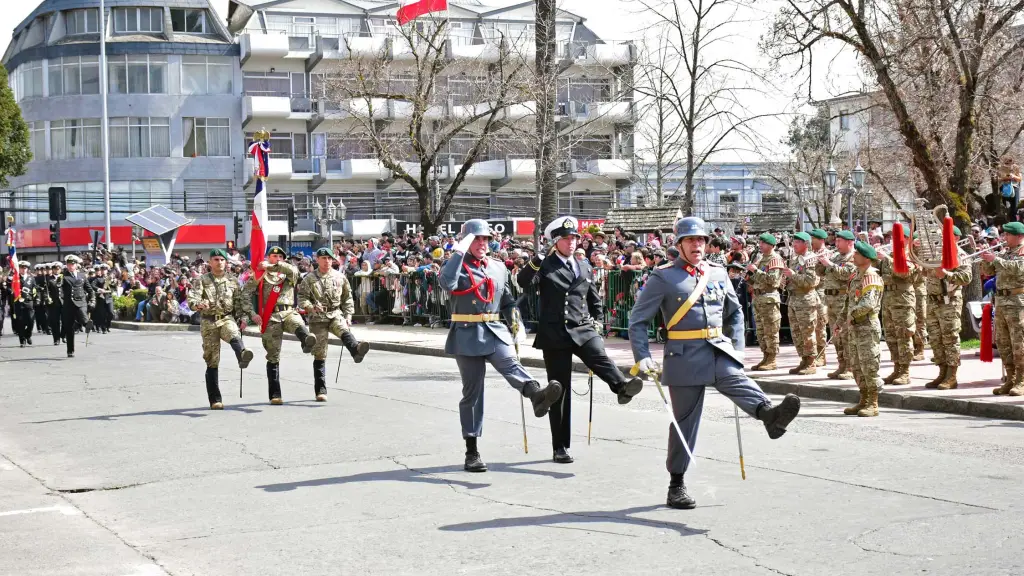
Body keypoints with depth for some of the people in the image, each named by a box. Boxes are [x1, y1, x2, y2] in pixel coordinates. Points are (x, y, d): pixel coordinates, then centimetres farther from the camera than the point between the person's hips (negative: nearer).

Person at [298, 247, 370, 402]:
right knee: (320, 354, 0)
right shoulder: (309, 278, 4)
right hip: (317, 318, -1)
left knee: (344, 331, -34)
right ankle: (321, 390, 4)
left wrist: (348, 316, 7)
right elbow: (302, 298, -2)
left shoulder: (340, 277, 9)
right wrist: (311, 307, -21)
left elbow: (347, 298, 16)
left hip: (336, 314, 1)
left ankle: (356, 351, -65)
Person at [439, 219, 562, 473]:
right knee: (472, 393, 2)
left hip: (495, 332, 3)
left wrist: (517, 326, 15)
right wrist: (459, 252, -18)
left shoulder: (499, 268, 14)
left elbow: (508, 302, 24)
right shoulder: (457, 265, 0)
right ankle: (472, 452, 10)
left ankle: (537, 395, -58)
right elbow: (446, 283, -24)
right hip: (468, 335, -3)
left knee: (511, 364, -28)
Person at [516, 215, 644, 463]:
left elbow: (594, 299, 26)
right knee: (560, 390, 1)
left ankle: (623, 386, -59)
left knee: (600, 357, -30)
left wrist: (597, 322, 15)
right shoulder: (545, 266, -1)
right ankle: (560, 447, 8)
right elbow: (523, 281, -20)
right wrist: (536, 261, -33)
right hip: (555, 334, -3)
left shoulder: (584, 267, 14)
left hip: (583, 329, 3)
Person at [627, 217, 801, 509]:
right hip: (685, 357, -3)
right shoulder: (663, 277, -3)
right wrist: (642, 358, -11)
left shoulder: (718, 273, 12)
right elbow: (637, 320, -2)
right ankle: (676, 486, 14)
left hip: (719, 351, 3)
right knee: (685, 421, 2)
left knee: (738, 380, -27)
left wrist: (737, 348, 16)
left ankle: (770, 415, -56)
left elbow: (735, 313, 26)